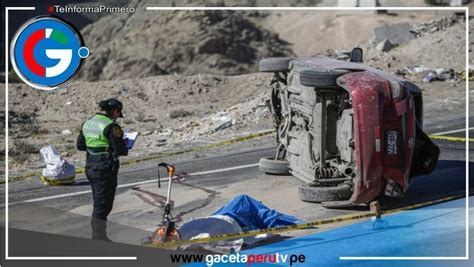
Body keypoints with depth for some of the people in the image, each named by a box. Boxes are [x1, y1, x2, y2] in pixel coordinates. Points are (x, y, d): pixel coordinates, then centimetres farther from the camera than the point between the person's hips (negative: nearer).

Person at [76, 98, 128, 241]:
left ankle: (98, 236, 27)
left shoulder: (87, 123, 8)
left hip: (90, 167, 8)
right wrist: (124, 144, 3)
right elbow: (120, 151, -18)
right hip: (106, 169, -8)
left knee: (99, 203, 19)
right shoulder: (111, 126, -16)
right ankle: (99, 238, 4)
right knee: (102, 205, 0)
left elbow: (80, 145, 14)